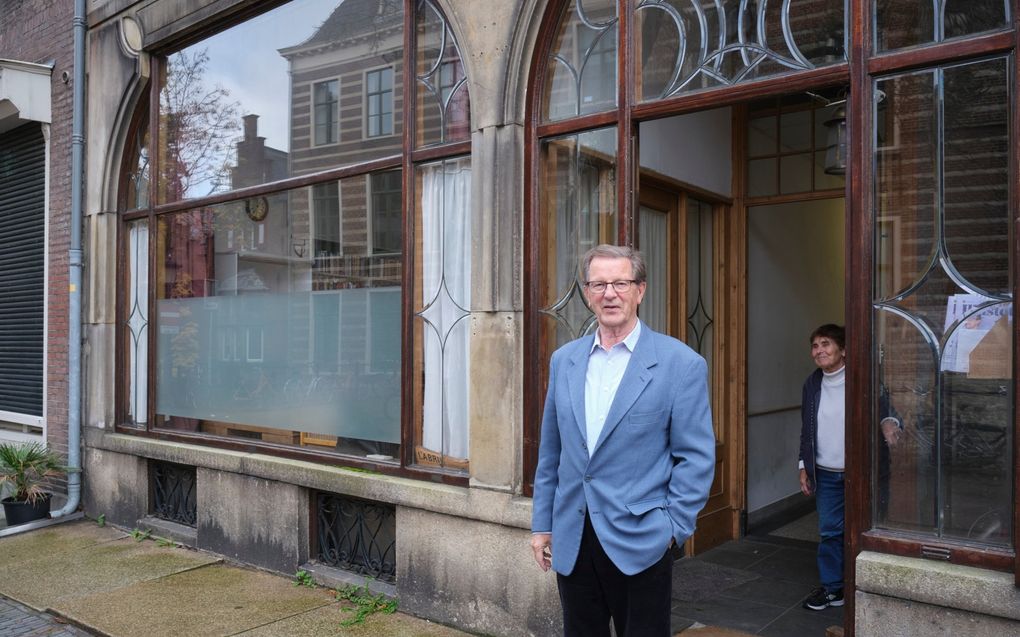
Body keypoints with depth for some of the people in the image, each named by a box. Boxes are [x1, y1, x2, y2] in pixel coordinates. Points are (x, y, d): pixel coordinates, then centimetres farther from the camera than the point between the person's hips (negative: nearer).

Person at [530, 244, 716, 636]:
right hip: (571, 543, 4)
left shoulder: (680, 363, -7)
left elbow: (696, 457, -6)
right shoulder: (563, 360, 7)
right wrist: (542, 523, 10)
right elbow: (550, 453, 11)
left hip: (639, 544, -4)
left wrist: (672, 527, -10)